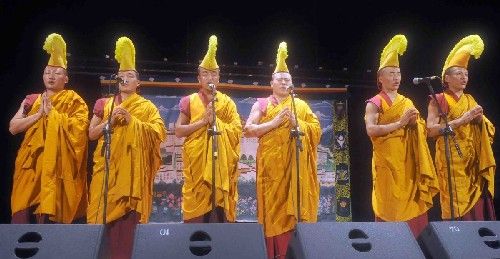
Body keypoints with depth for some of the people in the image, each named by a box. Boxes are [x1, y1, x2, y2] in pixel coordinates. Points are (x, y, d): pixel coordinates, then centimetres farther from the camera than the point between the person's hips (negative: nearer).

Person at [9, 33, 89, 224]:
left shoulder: (75, 101, 5)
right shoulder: (31, 100, 16)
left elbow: (78, 128, -12)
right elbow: (13, 127, 6)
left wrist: (51, 112, -9)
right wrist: (39, 113, -5)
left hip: (58, 164, -4)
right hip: (31, 163, 4)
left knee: (52, 212, -8)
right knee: (25, 212, -1)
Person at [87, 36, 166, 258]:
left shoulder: (147, 107, 10)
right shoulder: (104, 104, 15)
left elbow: (158, 132, -3)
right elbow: (91, 134, 9)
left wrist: (132, 120, -11)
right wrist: (111, 120, -6)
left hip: (133, 167, -2)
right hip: (108, 165, 2)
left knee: (128, 212, -8)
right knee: (105, 210, -4)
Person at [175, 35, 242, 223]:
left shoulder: (227, 102, 10)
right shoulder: (190, 101, 7)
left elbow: (237, 132, 1)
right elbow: (178, 131, -1)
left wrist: (215, 121, -11)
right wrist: (203, 121, -11)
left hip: (221, 163, 1)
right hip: (196, 162, -1)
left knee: (219, 204, -3)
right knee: (197, 205, -4)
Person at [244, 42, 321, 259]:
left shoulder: (301, 105, 16)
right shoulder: (261, 104, 9)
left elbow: (316, 129, 8)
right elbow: (248, 130, -2)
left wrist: (297, 123, -8)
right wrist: (275, 122, -10)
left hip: (295, 164, 2)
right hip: (272, 163, -1)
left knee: (293, 207, -2)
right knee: (273, 207, -4)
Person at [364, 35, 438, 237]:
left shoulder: (407, 103, 18)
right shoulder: (374, 103, 0)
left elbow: (420, 131, 17)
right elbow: (371, 130, -16)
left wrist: (414, 123, -5)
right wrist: (400, 123, -18)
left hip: (408, 162, 5)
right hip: (387, 161, -5)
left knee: (412, 206, 2)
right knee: (389, 207, -6)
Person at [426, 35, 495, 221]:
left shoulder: (470, 100, 16)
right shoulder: (438, 100, -2)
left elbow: (487, 130, 18)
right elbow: (431, 130, -14)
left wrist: (480, 120, -4)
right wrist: (461, 120, -17)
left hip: (473, 160, 6)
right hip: (451, 160, -5)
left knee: (477, 204, 1)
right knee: (457, 205, -8)